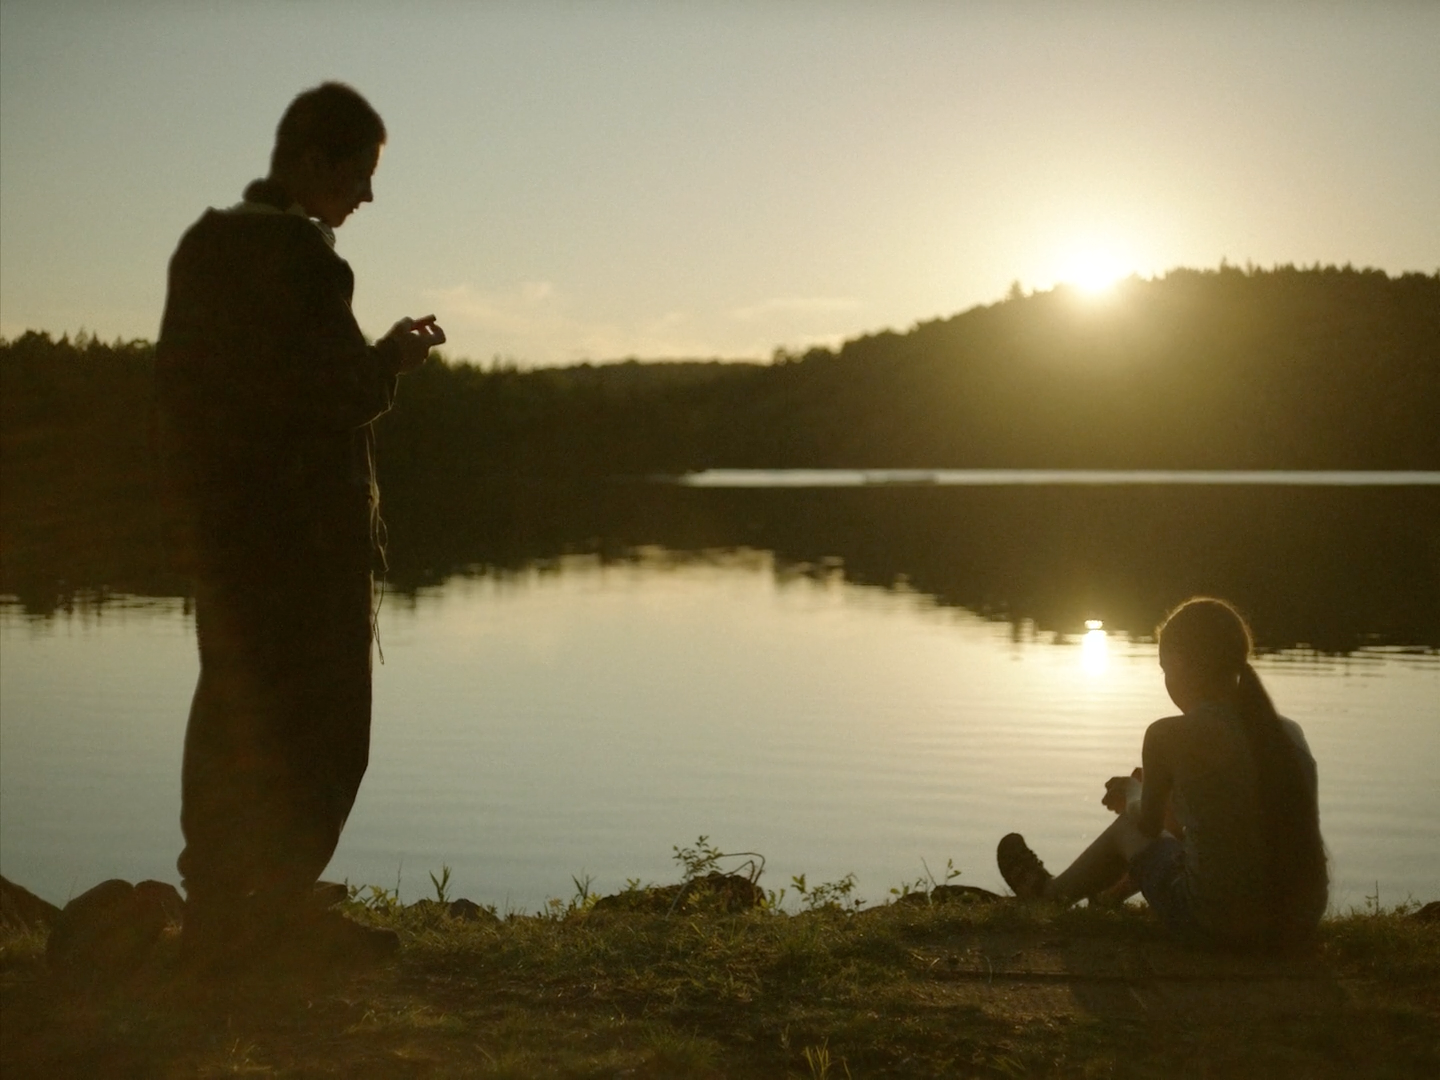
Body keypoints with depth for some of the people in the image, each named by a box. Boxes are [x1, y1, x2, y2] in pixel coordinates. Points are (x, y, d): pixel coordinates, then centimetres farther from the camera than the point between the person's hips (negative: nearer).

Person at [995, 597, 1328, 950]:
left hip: (1219, 927, -5)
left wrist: (1134, 792, 30)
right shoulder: (1291, 733, 3)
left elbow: (1148, 825, 6)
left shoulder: (1170, 736, -12)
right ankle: (1112, 894, 57)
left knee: (1129, 826, 26)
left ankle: (1049, 892, 53)